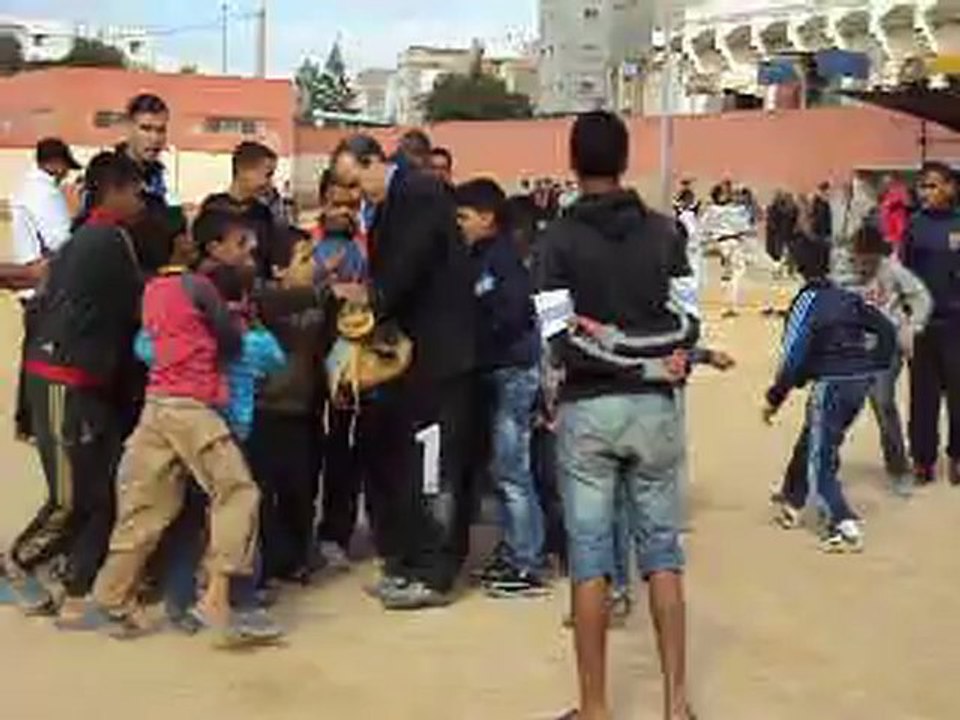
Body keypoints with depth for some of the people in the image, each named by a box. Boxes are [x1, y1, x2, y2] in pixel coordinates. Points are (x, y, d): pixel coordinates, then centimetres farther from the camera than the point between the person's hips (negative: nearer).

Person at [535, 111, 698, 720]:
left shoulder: (560, 239, -5)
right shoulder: (665, 232, 3)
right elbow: (687, 323, 0)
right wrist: (656, 361, 10)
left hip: (587, 407, -2)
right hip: (654, 404, 2)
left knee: (590, 556, 3)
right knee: (663, 550, 9)